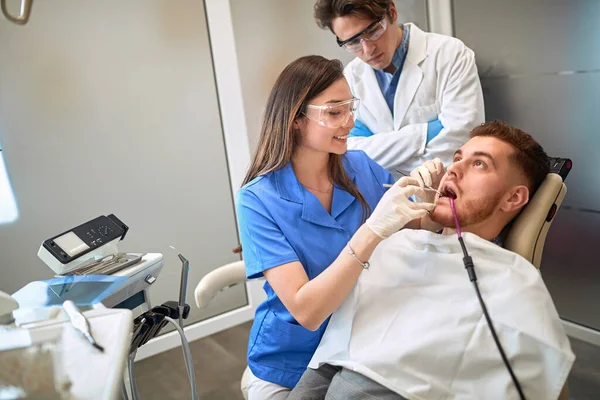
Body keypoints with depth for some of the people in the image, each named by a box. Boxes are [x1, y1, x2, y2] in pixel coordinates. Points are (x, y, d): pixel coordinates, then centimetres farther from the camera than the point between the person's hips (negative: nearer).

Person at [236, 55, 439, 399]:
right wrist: (372, 231, -38)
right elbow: (306, 311, -27)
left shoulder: (363, 167, -8)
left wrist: (428, 196, -20)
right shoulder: (258, 200, -20)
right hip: (292, 366, -3)